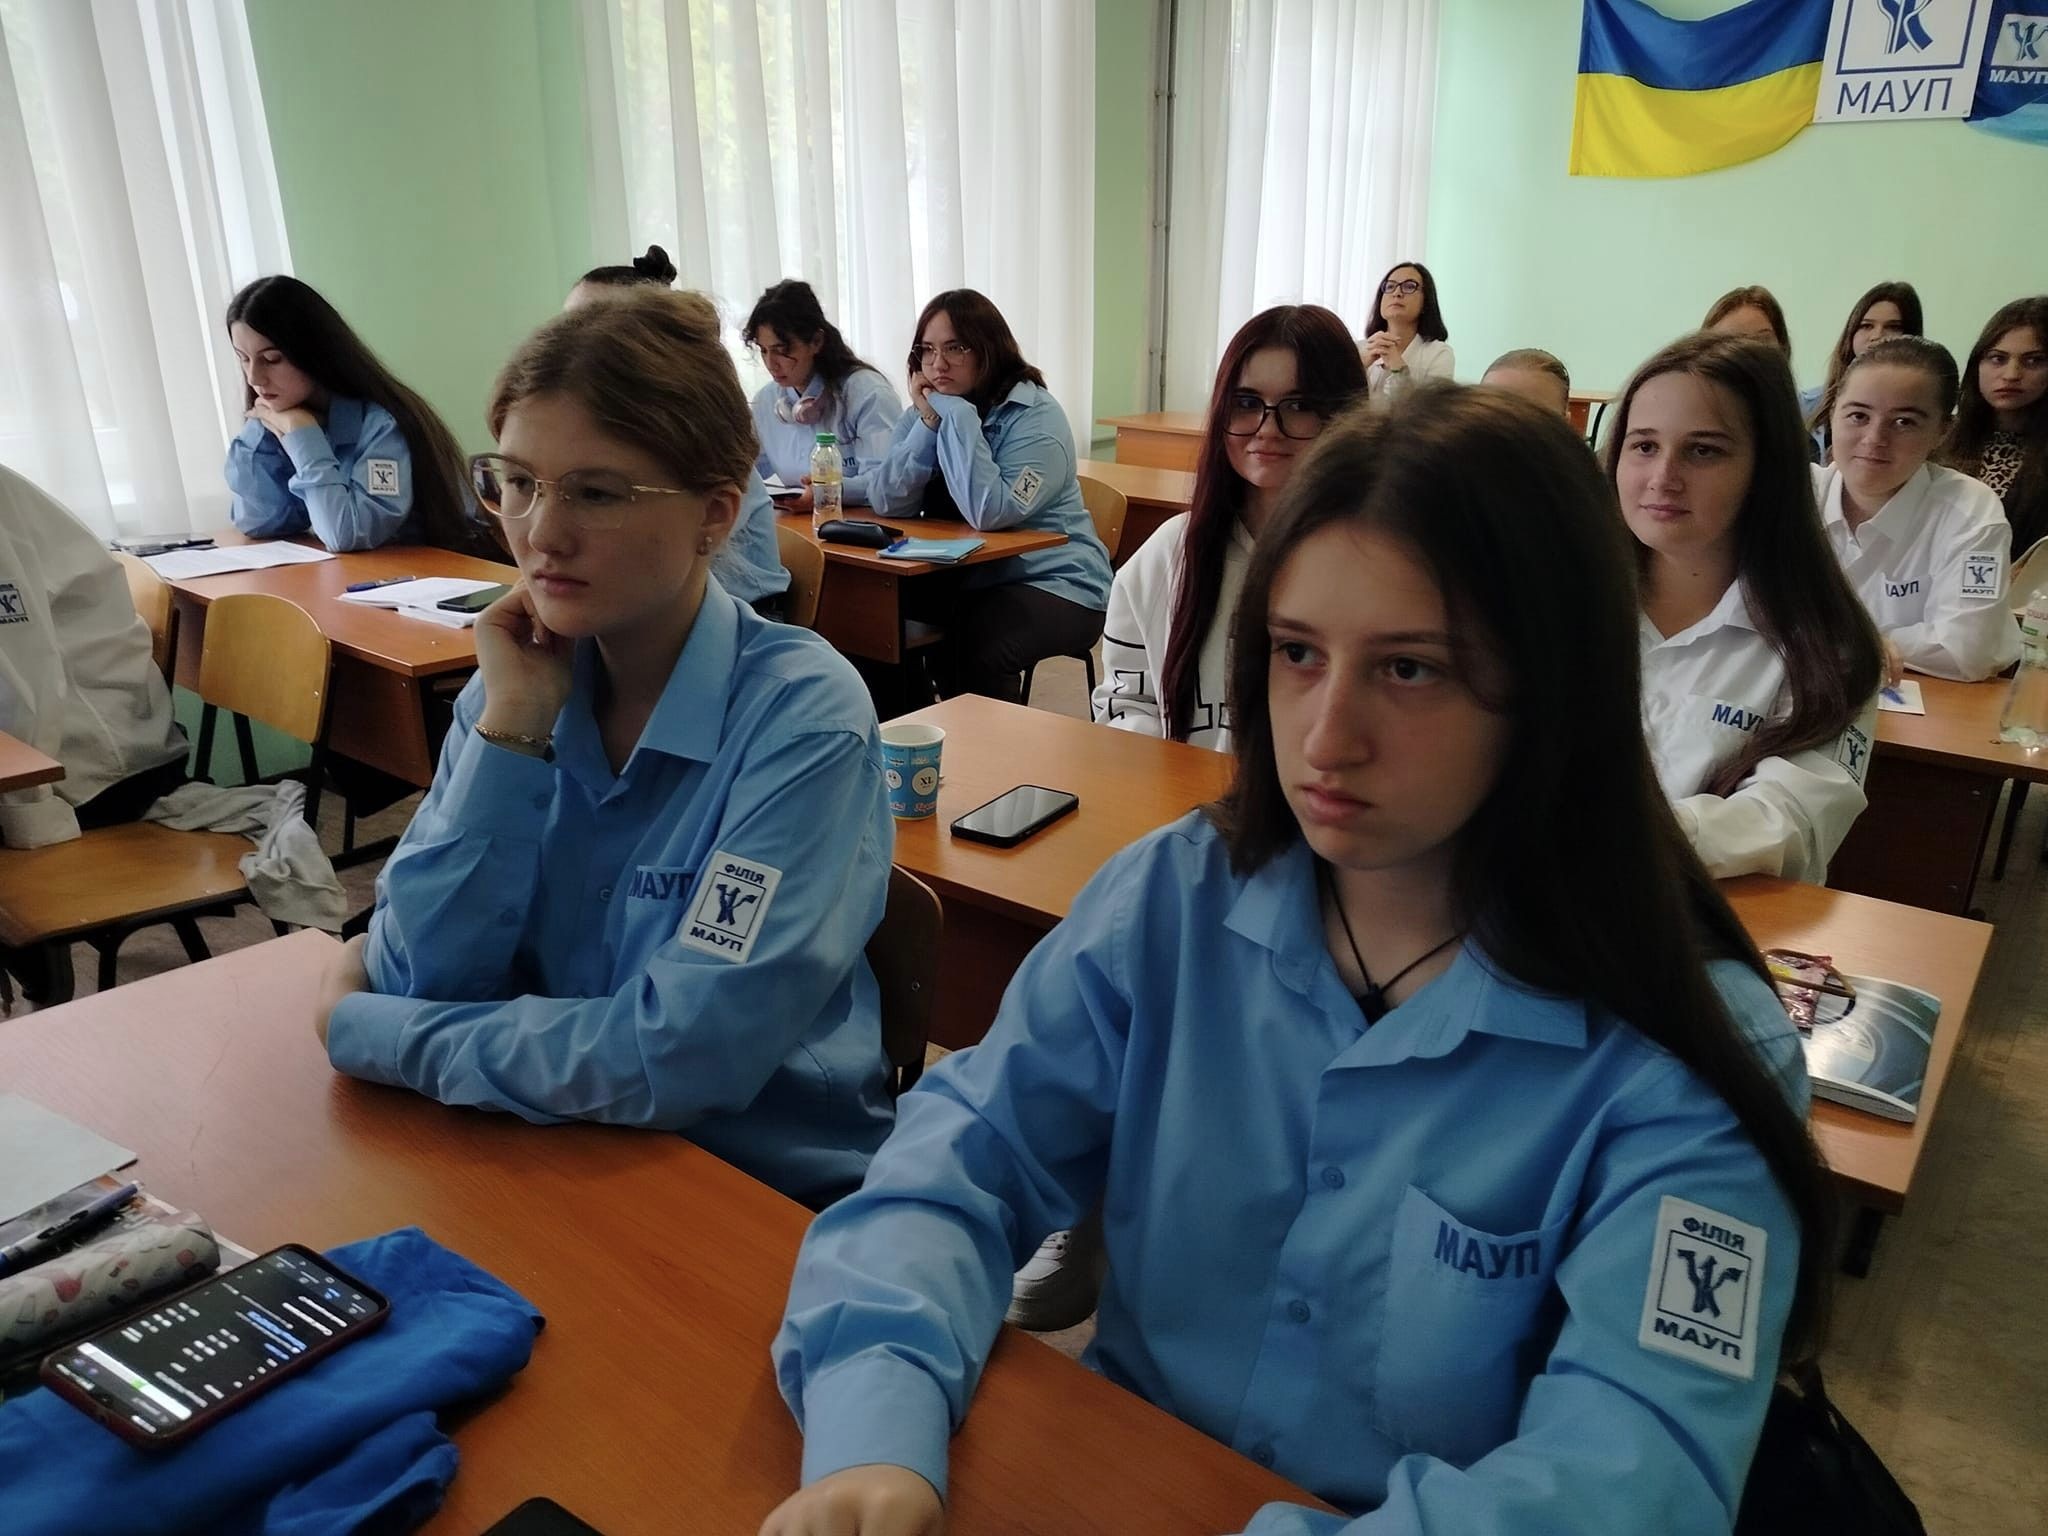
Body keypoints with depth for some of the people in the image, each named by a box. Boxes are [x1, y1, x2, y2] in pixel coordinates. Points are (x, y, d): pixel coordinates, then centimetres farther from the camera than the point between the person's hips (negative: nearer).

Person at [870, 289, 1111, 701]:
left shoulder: (1035, 415, -14)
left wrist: (958, 416, -23)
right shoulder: (923, 412, 5)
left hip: (1054, 584, -5)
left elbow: (989, 513, -28)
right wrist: (928, 423, -17)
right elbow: (887, 502, -8)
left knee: (975, 643, -32)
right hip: (963, 578, 6)